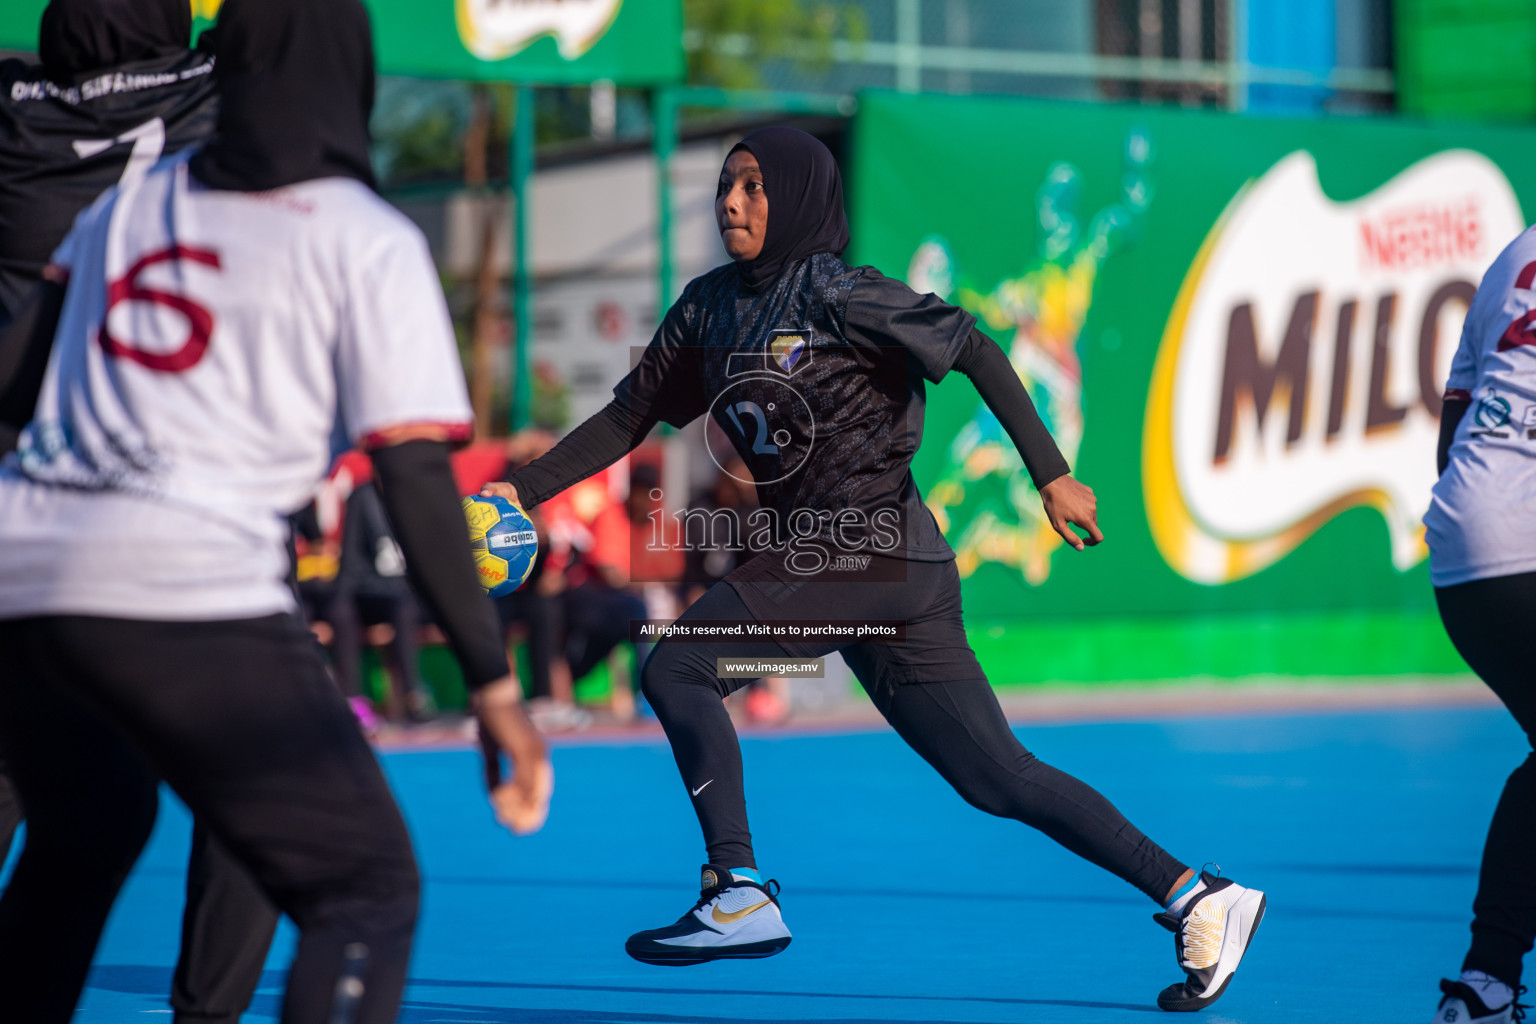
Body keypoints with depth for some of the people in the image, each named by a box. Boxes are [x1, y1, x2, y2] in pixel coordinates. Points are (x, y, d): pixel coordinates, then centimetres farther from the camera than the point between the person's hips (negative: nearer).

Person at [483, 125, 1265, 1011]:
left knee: (677, 669, -13)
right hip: (813, 561, 7)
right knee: (1000, 780, 7)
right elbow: (630, 415, 18)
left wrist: (1052, 476, -12)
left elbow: (974, 351, -9)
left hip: (870, 549, -7)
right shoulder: (710, 308, 13)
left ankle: (740, 897, -7)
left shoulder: (834, 294, -9)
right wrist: (525, 491, 8)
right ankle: (1195, 897, 10)